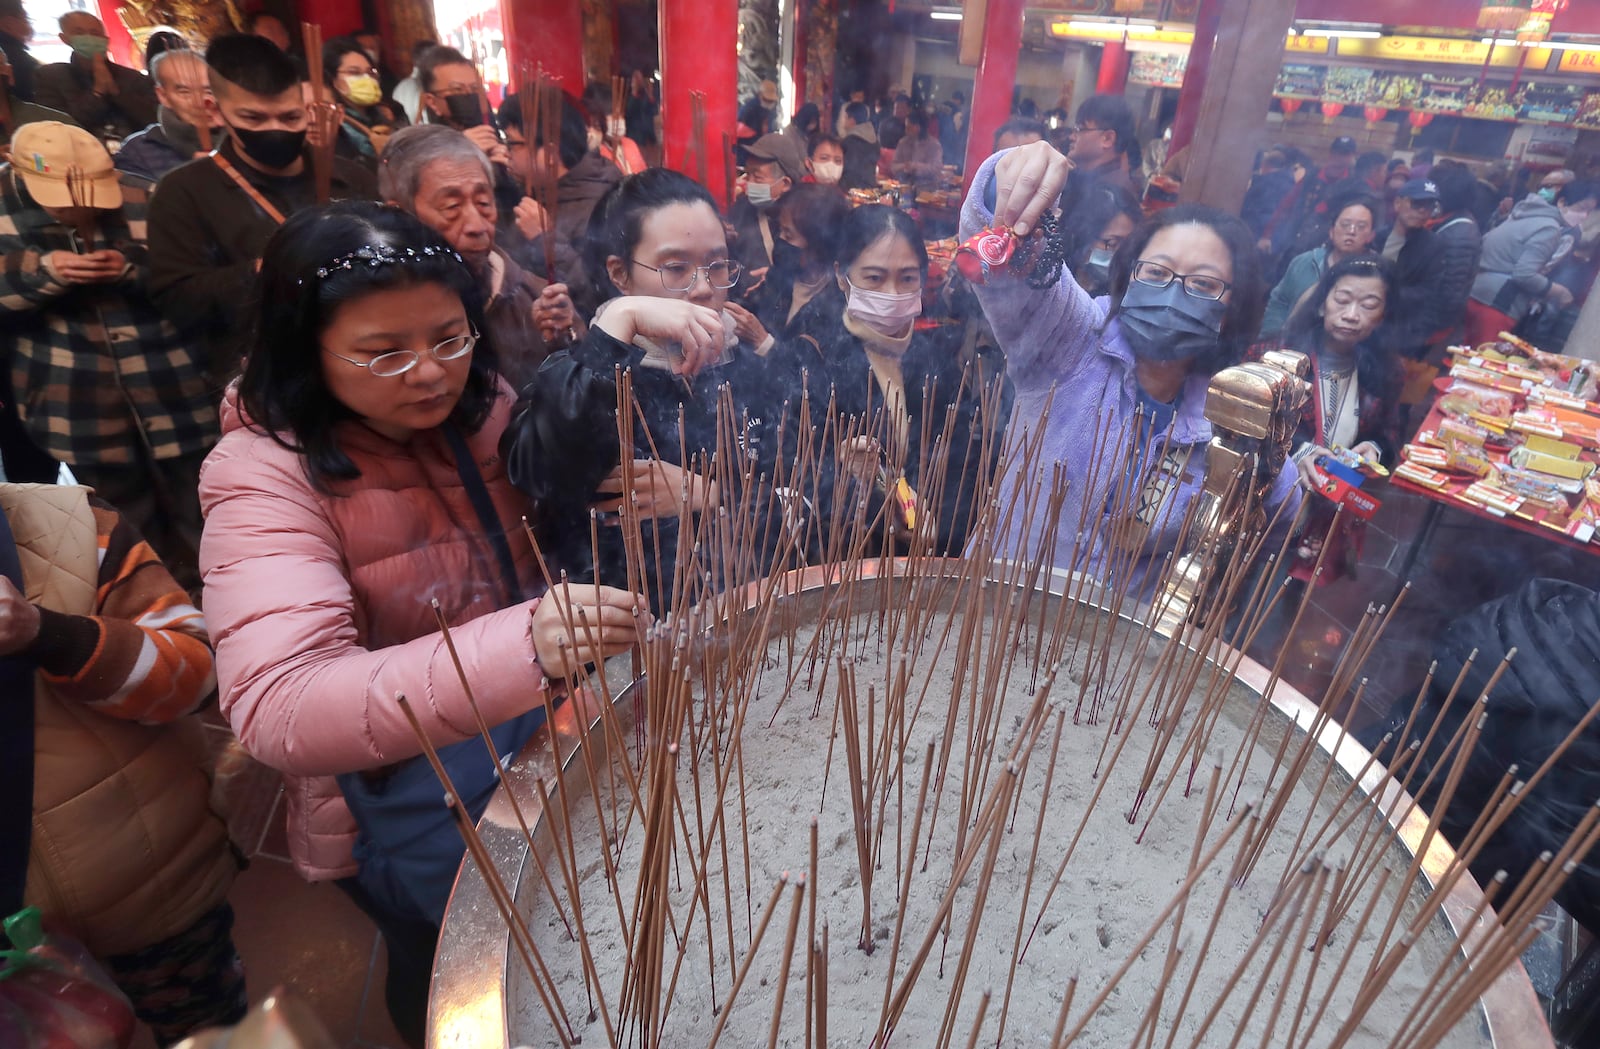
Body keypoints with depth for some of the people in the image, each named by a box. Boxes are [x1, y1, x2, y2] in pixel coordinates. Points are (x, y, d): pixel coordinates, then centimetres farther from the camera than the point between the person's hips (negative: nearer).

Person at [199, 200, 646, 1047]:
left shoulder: (484, 411, -1)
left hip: (547, 723, 5)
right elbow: (277, 710, -29)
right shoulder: (265, 473, -16)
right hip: (403, 793, -5)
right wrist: (520, 645, -44)